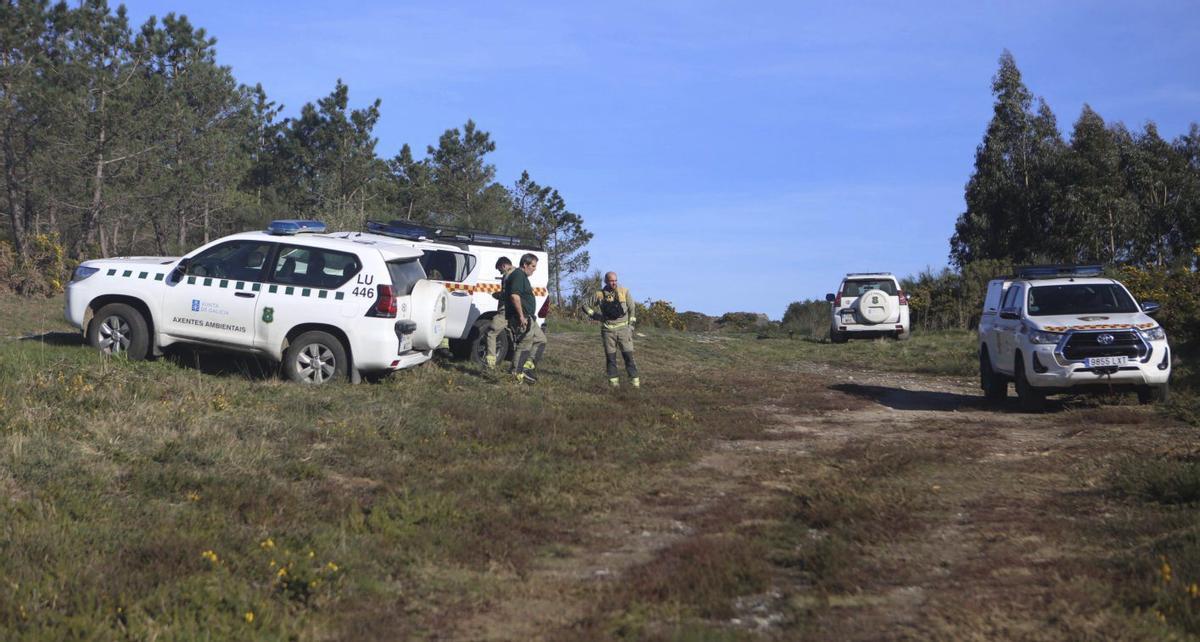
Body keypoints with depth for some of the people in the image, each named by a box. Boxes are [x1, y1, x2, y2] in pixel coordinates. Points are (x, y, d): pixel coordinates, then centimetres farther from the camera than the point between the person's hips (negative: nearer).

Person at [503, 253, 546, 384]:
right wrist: (521, 316, -26)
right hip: (522, 318, -11)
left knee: (540, 339, 15)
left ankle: (527, 366, 12)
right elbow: (514, 296, -25)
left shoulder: (522, 276, 20)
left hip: (528, 318, 11)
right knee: (525, 345, -8)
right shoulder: (518, 275, -14)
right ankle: (517, 374, -5)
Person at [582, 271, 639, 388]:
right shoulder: (599, 295, 1)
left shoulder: (624, 292, 0)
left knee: (628, 355, -4)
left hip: (623, 329, -1)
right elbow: (586, 306, 12)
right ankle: (613, 380, 11)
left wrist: (631, 326, 3)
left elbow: (632, 309, 7)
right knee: (610, 357, 3)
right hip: (608, 330, 1)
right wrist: (595, 315, 1)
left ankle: (635, 380, -2)